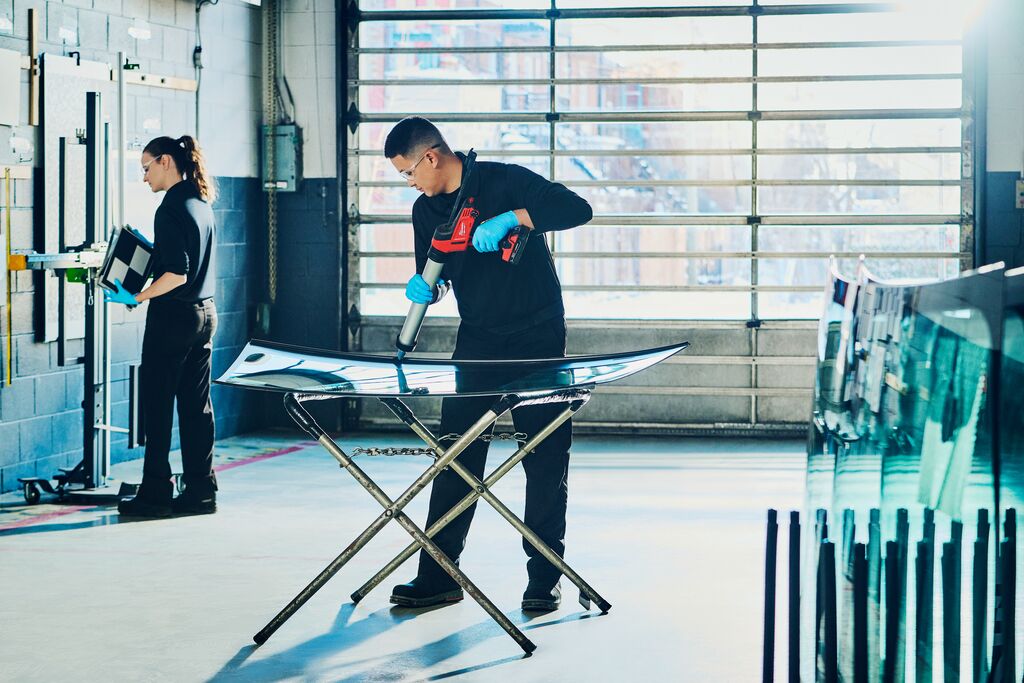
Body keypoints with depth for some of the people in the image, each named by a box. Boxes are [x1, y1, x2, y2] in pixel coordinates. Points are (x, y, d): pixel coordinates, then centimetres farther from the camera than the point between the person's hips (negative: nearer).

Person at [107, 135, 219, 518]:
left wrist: (137, 298, -16)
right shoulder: (202, 203, 10)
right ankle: (201, 490, 12)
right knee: (196, 405, 10)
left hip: (174, 316, -9)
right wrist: (150, 249, 20)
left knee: (157, 404, -1)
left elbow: (177, 274, -22)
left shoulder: (171, 209, -16)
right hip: (205, 313, 9)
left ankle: (155, 493, 2)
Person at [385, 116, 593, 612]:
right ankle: (438, 577, 3)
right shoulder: (426, 210, 7)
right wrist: (424, 286, -10)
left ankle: (544, 577, 6)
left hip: (537, 338, -5)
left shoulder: (504, 181, -11)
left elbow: (578, 209, -20)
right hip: (477, 341, 5)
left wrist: (511, 217, -30)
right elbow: (434, 278, 14)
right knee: (455, 456, 0)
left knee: (545, 459, -1)